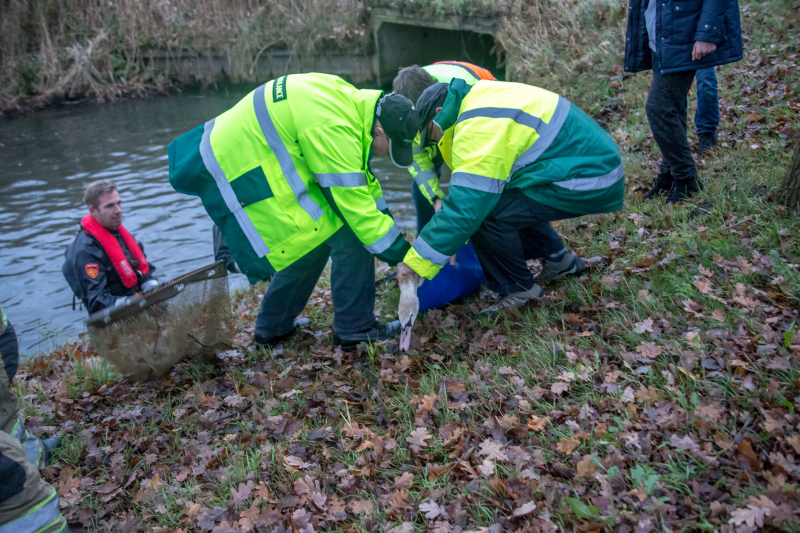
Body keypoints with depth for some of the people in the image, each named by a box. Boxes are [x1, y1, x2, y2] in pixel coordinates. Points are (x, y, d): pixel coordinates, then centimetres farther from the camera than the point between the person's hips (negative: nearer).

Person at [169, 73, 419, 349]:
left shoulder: (350, 99, 4)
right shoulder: (334, 129, -27)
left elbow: (358, 173, 15)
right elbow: (354, 204, -24)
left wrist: (386, 218, 15)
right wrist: (400, 253, -14)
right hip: (241, 173, -10)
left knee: (309, 242, 16)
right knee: (345, 237, -11)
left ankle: (272, 329, 28)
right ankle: (356, 330, 1)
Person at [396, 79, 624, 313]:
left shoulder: (479, 127, -19)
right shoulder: (483, 100, 12)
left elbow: (465, 207, -25)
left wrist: (417, 260, -19)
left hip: (587, 183, -10)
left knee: (486, 213, -14)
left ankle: (520, 292, 4)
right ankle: (558, 260, 28)